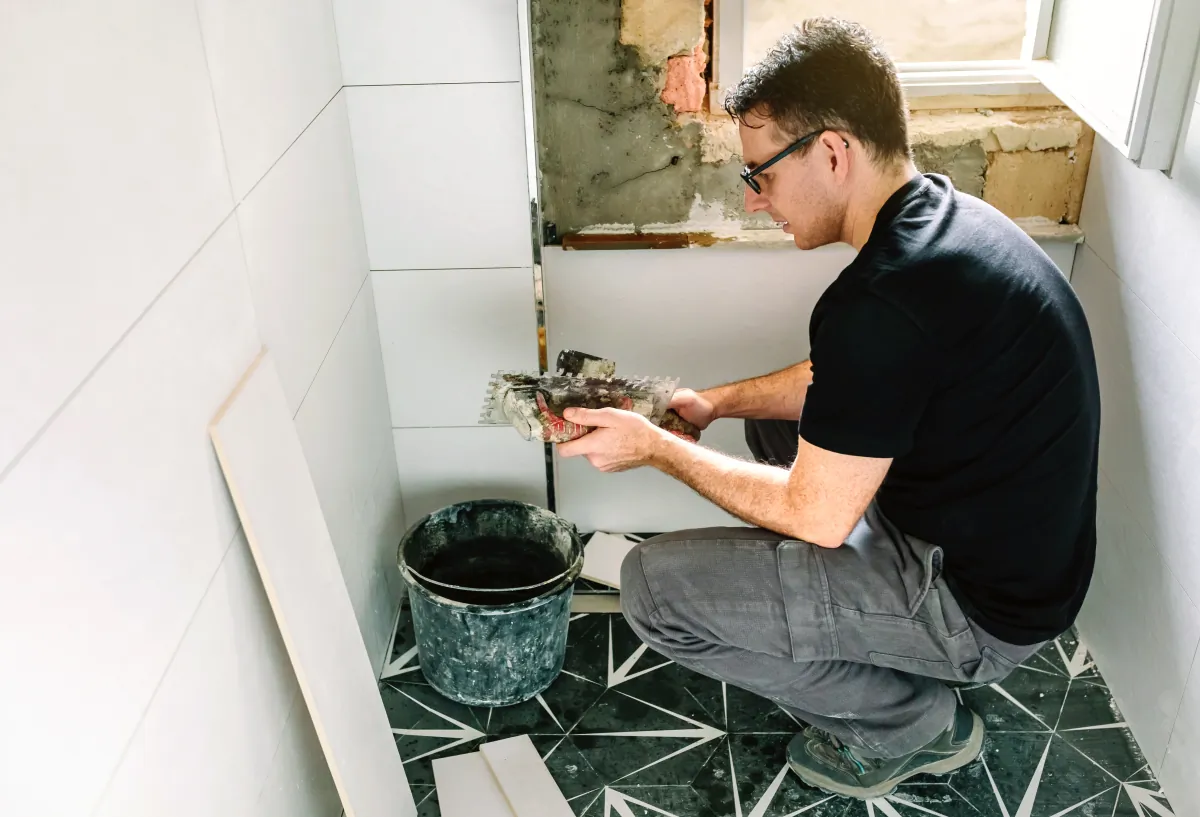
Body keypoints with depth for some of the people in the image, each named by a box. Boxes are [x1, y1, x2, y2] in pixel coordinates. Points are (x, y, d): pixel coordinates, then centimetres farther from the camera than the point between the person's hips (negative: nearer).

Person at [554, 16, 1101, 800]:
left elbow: (816, 518, -21)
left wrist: (658, 448, -11)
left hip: (979, 606, -9)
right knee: (779, 420, 23)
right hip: (1020, 549, 10)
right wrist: (716, 402, 7)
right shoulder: (945, 214, 1)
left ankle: (910, 721, 5)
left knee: (654, 586, -13)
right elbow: (836, 383, 15)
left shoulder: (882, 301, -30)